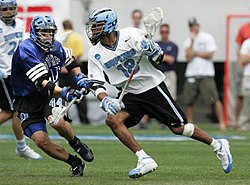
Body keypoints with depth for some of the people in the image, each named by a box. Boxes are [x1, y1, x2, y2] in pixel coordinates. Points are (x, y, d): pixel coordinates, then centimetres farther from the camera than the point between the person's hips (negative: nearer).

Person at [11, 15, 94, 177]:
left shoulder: (56, 47, -1)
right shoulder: (26, 50, -23)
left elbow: (70, 61, 24)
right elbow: (42, 85, -32)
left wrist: (79, 77, 6)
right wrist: (64, 92, -45)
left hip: (51, 93, 3)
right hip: (28, 101, -3)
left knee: (58, 121, -29)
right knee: (41, 140, -15)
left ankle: (76, 144, 1)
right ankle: (74, 163, 2)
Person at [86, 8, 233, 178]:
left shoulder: (131, 35, -16)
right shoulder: (96, 53, -6)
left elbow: (159, 57, -7)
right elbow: (96, 84, -8)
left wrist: (153, 51, -30)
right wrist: (105, 100, -28)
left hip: (152, 86, -4)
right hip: (130, 94, 4)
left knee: (178, 128, -2)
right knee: (113, 120, -21)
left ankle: (218, 146, 19)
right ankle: (145, 160, -17)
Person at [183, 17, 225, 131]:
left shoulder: (207, 38, 1)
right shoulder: (187, 42, 11)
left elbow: (210, 55, -8)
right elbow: (188, 57, -5)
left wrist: (195, 53, -4)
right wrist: (192, 41, -7)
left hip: (206, 74, -4)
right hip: (191, 75, 4)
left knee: (214, 99, -11)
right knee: (189, 101, 5)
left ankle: (221, 122, -9)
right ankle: (189, 124, 17)